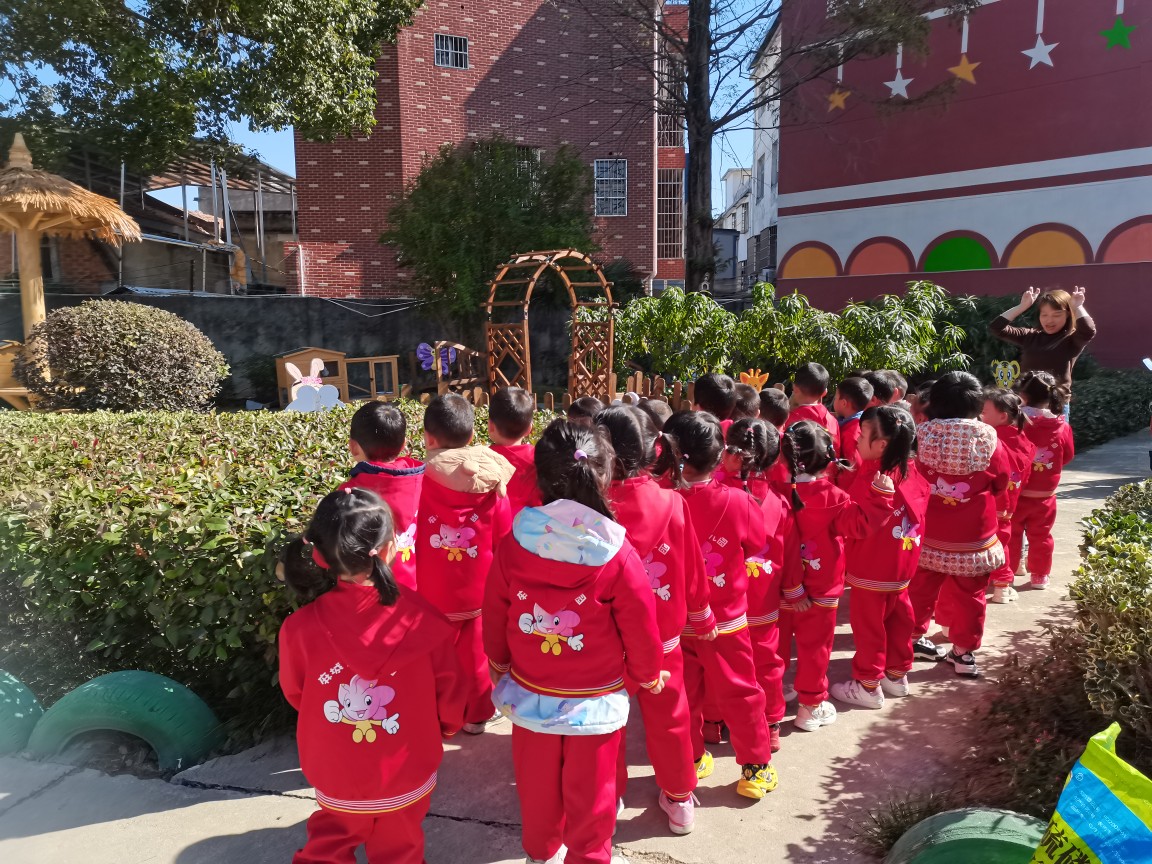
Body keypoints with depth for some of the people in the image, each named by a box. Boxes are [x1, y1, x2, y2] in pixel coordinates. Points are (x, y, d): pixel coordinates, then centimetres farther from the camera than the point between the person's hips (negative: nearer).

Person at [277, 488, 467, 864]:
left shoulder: (300, 628, -25)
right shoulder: (424, 620, -26)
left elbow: (294, 694, -5)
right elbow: (450, 695, -11)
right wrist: (445, 727, 13)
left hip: (336, 778, 0)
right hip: (406, 776, 1)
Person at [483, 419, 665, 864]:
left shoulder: (513, 546, -16)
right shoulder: (618, 556, -23)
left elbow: (494, 619, -3)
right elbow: (641, 631, -13)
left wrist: (500, 665, 17)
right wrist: (649, 678, 8)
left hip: (530, 696, 3)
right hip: (594, 703, -3)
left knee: (537, 787, 25)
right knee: (590, 794, 19)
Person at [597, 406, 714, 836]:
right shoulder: (672, 503, -15)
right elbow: (692, 571, -5)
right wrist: (704, 618, 13)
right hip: (662, 636, 2)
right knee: (669, 719, 20)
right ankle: (679, 799, 36)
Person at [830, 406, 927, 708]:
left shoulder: (871, 479, -25)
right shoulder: (912, 472, -1)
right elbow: (917, 514, 11)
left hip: (870, 566, -8)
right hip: (901, 563, 8)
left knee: (868, 624, 5)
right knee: (898, 617, 19)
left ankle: (868, 686, 16)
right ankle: (897, 675, 34)